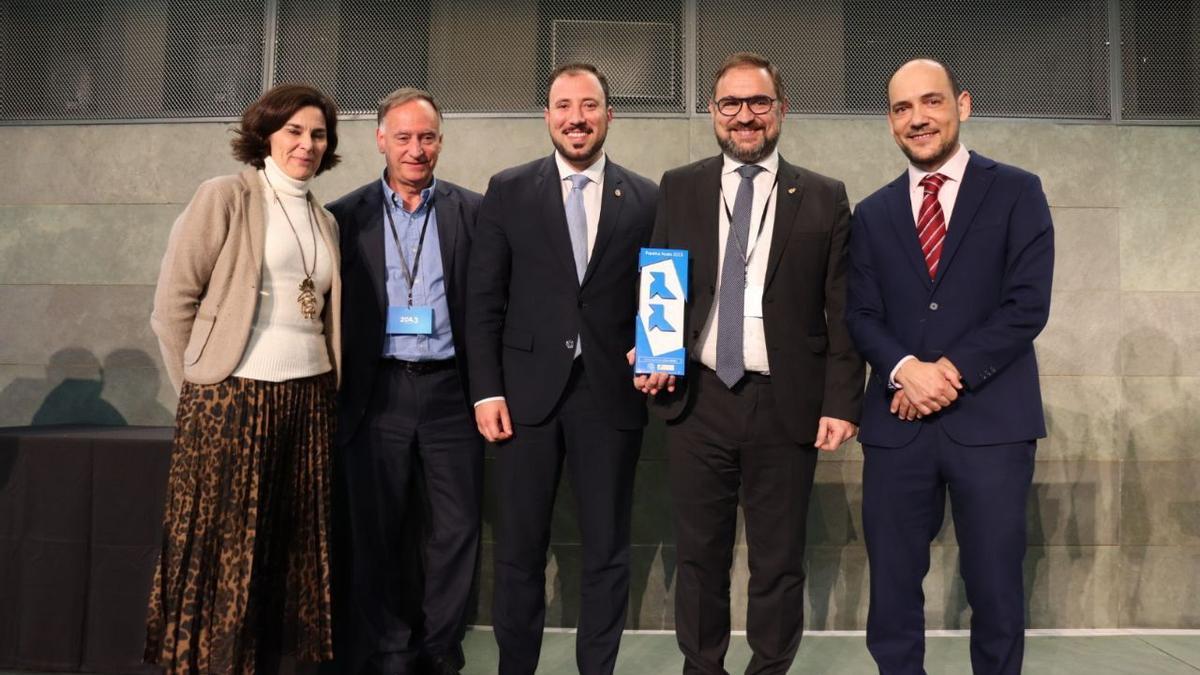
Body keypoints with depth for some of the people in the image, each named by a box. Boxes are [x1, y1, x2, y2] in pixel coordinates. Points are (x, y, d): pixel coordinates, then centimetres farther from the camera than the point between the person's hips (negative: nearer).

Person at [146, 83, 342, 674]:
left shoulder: (325, 221, 14)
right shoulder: (225, 197, -3)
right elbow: (173, 302, -5)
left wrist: (329, 387, 10)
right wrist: (198, 390, -1)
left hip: (309, 400, 5)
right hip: (233, 398, -5)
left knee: (288, 552, 11)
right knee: (223, 553, 3)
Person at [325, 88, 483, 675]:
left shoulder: (472, 210, 5)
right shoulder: (347, 216, 5)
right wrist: (335, 394, 0)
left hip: (450, 390, 0)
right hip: (377, 394, 0)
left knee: (457, 529, 6)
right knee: (375, 534, 9)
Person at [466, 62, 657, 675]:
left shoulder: (646, 199, 6)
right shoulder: (508, 191, 5)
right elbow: (483, 299, 2)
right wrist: (486, 390, -4)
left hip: (611, 393, 1)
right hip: (527, 390, 0)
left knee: (607, 552, 10)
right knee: (518, 550, 9)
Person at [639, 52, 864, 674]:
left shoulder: (824, 199, 5)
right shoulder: (678, 189, 9)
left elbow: (842, 312, 2)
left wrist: (841, 403, -5)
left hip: (787, 407, -1)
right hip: (696, 400, 1)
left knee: (779, 564, 9)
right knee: (699, 558, 11)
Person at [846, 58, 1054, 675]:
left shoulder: (1016, 192, 5)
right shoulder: (872, 213, 13)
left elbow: (1027, 304, -5)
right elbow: (861, 315, 6)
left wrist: (952, 370, -13)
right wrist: (904, 369, -13)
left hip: (990, 419, -2)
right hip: (898, 423, 3)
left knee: (995, 591, 6)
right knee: (892, 589, 7)